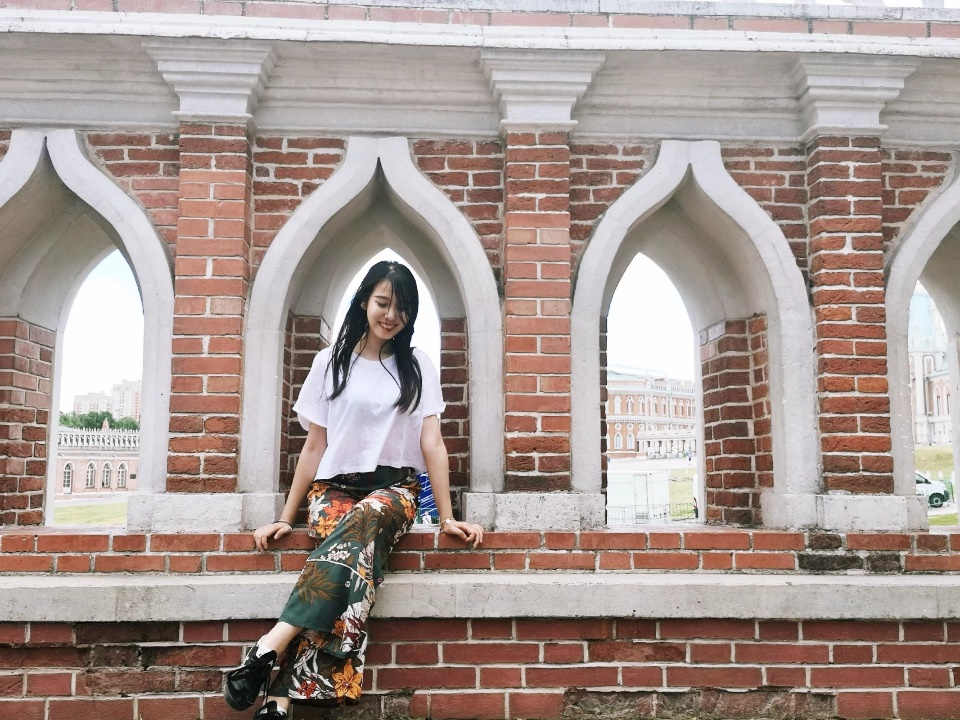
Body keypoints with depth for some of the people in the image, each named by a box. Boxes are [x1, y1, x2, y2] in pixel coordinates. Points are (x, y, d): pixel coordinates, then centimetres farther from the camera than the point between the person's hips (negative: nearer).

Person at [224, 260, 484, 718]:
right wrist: (285, 517, 5)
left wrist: (447, 518, -6)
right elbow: (314, 446, 9)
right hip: (334, 486, 0)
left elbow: (432, 445, 2)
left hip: (394, 487, 0)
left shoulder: (417, 367, 9)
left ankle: (269, 649, -44)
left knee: (364, 519, -38)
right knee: (356, 546, -36)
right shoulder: (332, 361, 9)